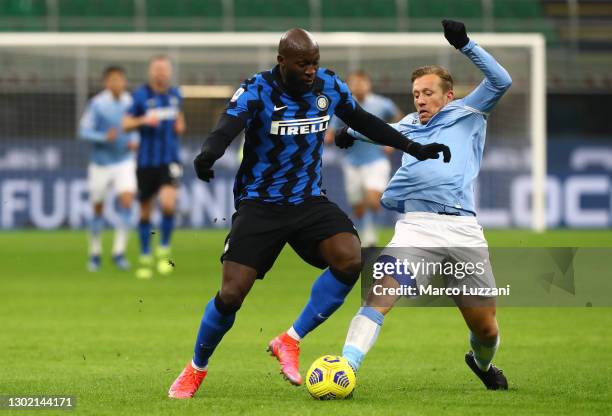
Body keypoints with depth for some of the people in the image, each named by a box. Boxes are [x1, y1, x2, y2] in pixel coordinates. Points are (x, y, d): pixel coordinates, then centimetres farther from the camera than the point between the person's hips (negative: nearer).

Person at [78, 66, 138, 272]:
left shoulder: (130, 102, 1)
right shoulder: (96, 104, -11)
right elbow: (84, 132, -12)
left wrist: (134, 141, -4)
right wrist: (105, 137, -27)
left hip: (125, 162, 2)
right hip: (101, 163, -2)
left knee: (127, 201, -15)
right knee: (98, 209, 6)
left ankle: (119, 253, -8)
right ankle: (95, 254, 24)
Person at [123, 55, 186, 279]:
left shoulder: (175, 94, 8)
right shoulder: (140, 95, -3)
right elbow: (125, 124, -5)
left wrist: (180, 126, 6)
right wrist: (143, 120, -23)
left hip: (170, 160, 1)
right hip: (146, 161, -1)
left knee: (168, 203, -21)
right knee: (145, 212, 6)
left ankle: (164, 250, -2)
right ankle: (145, 258, 22)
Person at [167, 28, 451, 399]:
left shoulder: (329, 86, -1)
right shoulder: (257, 91, -17)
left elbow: (363, 120, 16)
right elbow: (229, 125, -36)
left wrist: (414, 148, 16)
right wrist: (209, 154, -58)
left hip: (309, 200, 4)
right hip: (259, 205, -4)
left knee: (351, 259, -24)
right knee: (231, 294, -13)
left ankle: (290, 341, -8)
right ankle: (196, 369, 15)